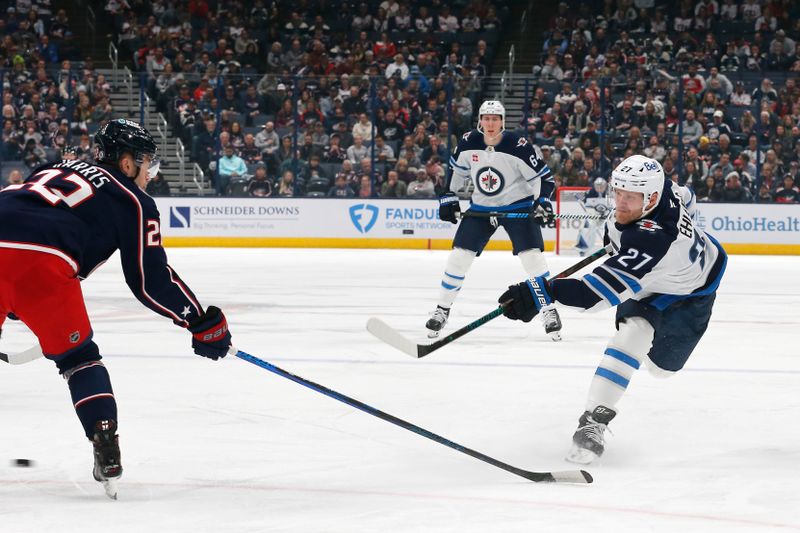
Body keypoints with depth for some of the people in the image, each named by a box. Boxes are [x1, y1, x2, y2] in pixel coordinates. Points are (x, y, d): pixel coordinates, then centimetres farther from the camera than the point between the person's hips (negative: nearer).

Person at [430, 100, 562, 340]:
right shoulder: (468, 143, -9)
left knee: (532, 256, -16)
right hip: (480, 207, 4)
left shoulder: (519, 146, -21)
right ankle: (442, 310, 12)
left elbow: (542, 175, -14)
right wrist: (448, 198, 6)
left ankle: (550, 311, -4)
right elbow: (457, 169, 10)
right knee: (459, 256, -1)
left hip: (518, 206, -3)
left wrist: (542, 202, -28)